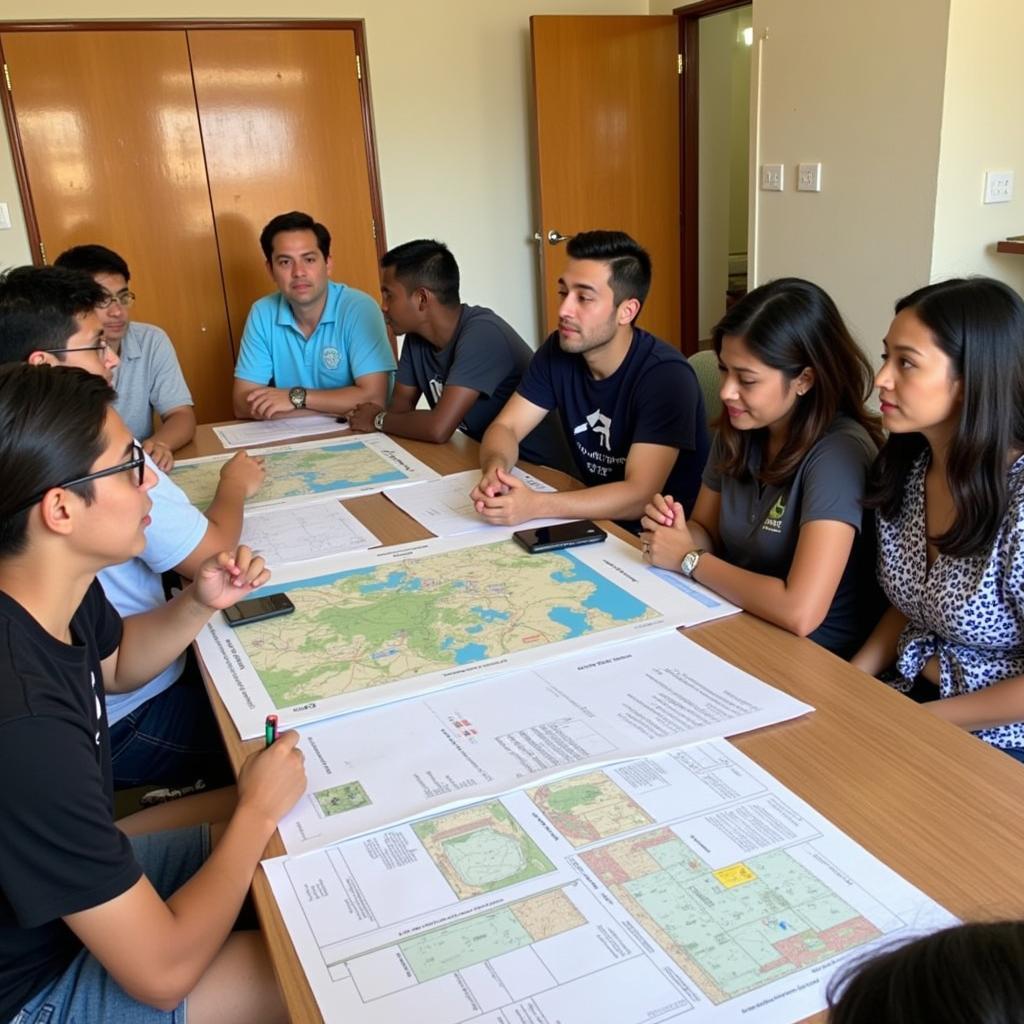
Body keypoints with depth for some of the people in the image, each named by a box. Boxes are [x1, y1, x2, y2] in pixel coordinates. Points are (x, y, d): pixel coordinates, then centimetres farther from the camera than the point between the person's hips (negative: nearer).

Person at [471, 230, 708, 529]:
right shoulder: (558, 349, -5)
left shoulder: (666, 376, -23)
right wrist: (494, 470, -26)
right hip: (596, 518, 6)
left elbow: (640, 496, -29)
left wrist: (536, 505, -39)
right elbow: (505, 427, -3)